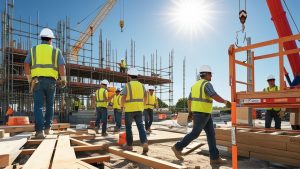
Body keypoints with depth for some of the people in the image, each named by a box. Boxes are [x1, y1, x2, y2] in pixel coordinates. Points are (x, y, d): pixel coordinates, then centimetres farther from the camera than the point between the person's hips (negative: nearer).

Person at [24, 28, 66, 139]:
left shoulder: (33, 50, 12)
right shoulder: (56, 51, 8)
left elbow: (26, 66, 4)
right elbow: (62, 68, -3)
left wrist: (30, 80, 17)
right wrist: (64, 80, 11)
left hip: (37, 81, 0)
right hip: (50, 81, 0)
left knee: (38, 106, -3)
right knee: (49, 105, 15)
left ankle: (40, 131, -15)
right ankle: (47, 127, 15)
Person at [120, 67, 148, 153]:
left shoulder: (127, 85, -7)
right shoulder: (141, 85, 8)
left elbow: (123, 97, -16)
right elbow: (145, 96, 16)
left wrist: (122, 106, 1)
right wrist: (142, 105, 29)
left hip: (129, 109, -3)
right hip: (139, 109, 4)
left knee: (128, 127, 10)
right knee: (140, 126, 3)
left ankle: (129, 145, 18)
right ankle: (144, 143, -15)